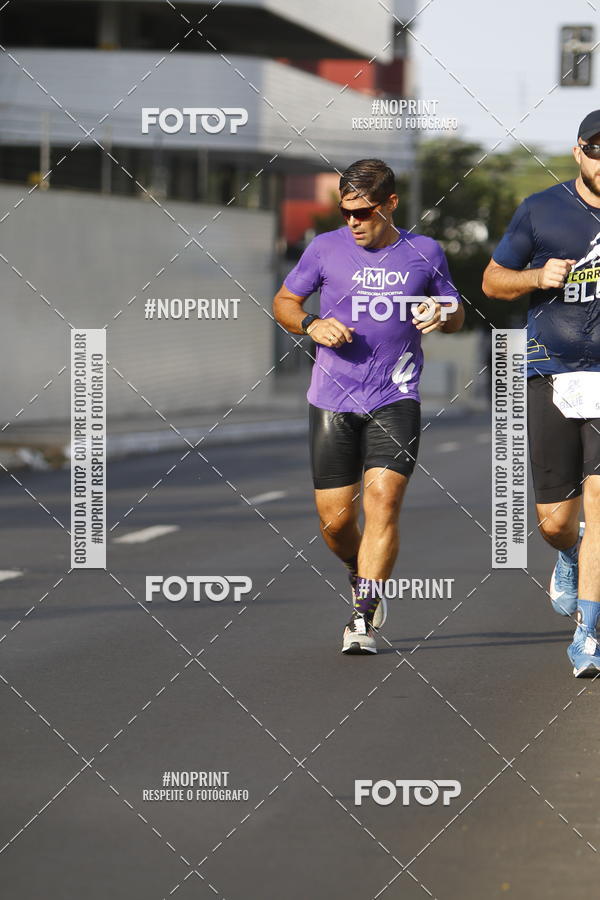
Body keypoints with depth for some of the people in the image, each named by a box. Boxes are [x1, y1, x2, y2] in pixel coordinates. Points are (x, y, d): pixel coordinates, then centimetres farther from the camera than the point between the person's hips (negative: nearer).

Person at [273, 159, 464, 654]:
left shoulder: (425, 252, 4)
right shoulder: (326, 248, 2)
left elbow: (456, 311, 17)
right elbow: (284, 301, 13)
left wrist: (443, 315, -7)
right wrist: (311, 325, -8)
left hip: (396, 399, -1)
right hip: (333, 401, 1)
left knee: (382, 499, -17)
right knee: (335, 518, 1)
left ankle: (365, 617, -14)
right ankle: (363, 576, 33)